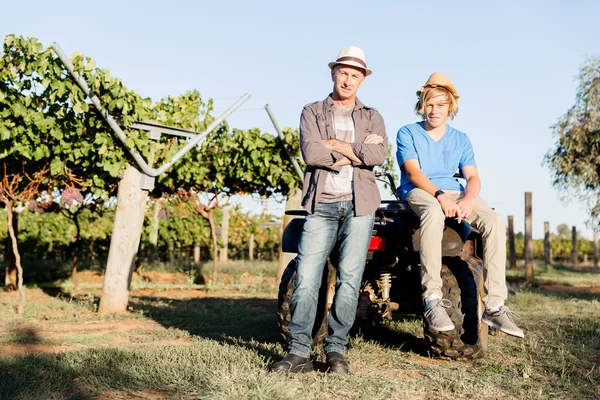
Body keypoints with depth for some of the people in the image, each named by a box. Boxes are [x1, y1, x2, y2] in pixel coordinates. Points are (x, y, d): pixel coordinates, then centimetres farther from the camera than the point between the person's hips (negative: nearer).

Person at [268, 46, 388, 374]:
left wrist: (336, 144, -5)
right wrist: (356, 151, -6)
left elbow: (378, 155, -5)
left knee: (349, 278, -2)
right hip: (321, 205, 0)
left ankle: (336, 350, 8)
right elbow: (310, 153, -6)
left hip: (359, 203, 1)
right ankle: (298, 352, -1)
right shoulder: (312, 112, 13)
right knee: (306, 278, -7)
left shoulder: (373, 118, 16)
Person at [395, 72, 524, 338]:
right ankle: (432, 300, -45)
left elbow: (473, 177, 6)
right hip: (418, 192, -4)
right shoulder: (408, 133, 6)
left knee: (495, 222, -25)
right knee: (434, 212, -42)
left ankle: (493, 306, -25)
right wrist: (439, 195, -27)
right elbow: (414, 172, -9)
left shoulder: (461, 139, 17)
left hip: (454, 193, 4)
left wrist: (469, 198, -18)